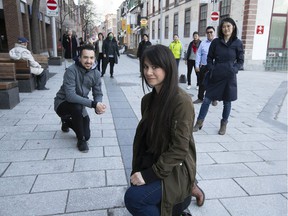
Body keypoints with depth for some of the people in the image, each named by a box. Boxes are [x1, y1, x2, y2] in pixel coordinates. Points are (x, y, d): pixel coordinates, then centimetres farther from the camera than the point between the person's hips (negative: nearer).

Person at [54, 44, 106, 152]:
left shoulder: (96, 73, -10)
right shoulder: (71, 70, -27)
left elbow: (98, 94, -5)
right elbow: (70, 96, -36)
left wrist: (98, 105, -29)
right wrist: (93, 104, -43)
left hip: (78, 106, 5)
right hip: (62, 103, -5)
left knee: (87, 136, 3)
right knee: (77, 106, -39)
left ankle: (67, 121, 35)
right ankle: (81, 140, -16)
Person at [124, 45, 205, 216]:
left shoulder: (182, 102, -21)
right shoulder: (148, 99, 2)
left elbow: (179, 149, -21)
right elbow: (144, 135, 6)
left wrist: (150, 175, -21)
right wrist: (140, 170, -3)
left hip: (176, 169, -7)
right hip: (153, 163, 8)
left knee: (133, 198, -23)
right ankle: (181, 195, 32)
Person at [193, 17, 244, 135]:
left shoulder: (237, 43, -1)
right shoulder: (216, 42, 2)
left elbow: (240, 61, 4)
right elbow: (209, 58, 7)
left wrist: (234, 69, -11)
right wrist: (211, 69, -6)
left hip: (229, 77, -1)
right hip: (215, 76, 1)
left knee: (227, 102, 9)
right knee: (207, 99, 2)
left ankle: (224, 124, 25)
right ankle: (199, 122, 13)